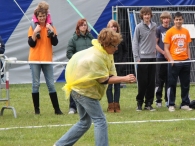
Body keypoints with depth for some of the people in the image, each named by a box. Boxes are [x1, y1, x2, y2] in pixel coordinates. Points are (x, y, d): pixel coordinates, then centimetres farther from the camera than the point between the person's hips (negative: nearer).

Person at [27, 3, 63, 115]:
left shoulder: (51, 27, 7)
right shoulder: (33, 28, 1)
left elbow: (55, 43, -2)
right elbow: (31, 44, -7)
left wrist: (52, 31, -14)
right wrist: (35, 32, -18)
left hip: (47, 59, 2)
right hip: (35, 59, -2)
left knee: (51, 84, 1)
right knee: (36, 84, -1)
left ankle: (57, 109, 3)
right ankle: (36, 109, 5)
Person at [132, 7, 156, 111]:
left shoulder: (154, 26, 8)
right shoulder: (139, 27, -4)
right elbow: (135, 43, -3)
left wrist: (156, 51, 9)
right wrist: (137, 57, -8)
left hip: (152, 57, 4)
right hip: (142, 58, -4)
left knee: (151, 82, 4)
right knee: (142, 82, -3)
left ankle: (149, 103, 11)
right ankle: (139, 103, 8)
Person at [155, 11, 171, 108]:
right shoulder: (158, 29, -2)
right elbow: (155, 44, -4)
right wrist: (164, 53, -11)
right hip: (160, 57, -3)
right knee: (159, 80, 0)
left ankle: (168, 100, 12)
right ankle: (158, 100, 4)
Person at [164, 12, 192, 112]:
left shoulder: (186, 32, 10)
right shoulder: (169, 32, -2)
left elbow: (187, 47, 16)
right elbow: (166, 48, -4)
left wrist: (189, 58, 5)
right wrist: (171, 59, -14)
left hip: (185, 61, 4)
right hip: (174, 61, -4)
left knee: (185, 84, 7)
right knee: (172, 84, 0)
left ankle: (185, 104, 15)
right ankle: (171, 105, 6)